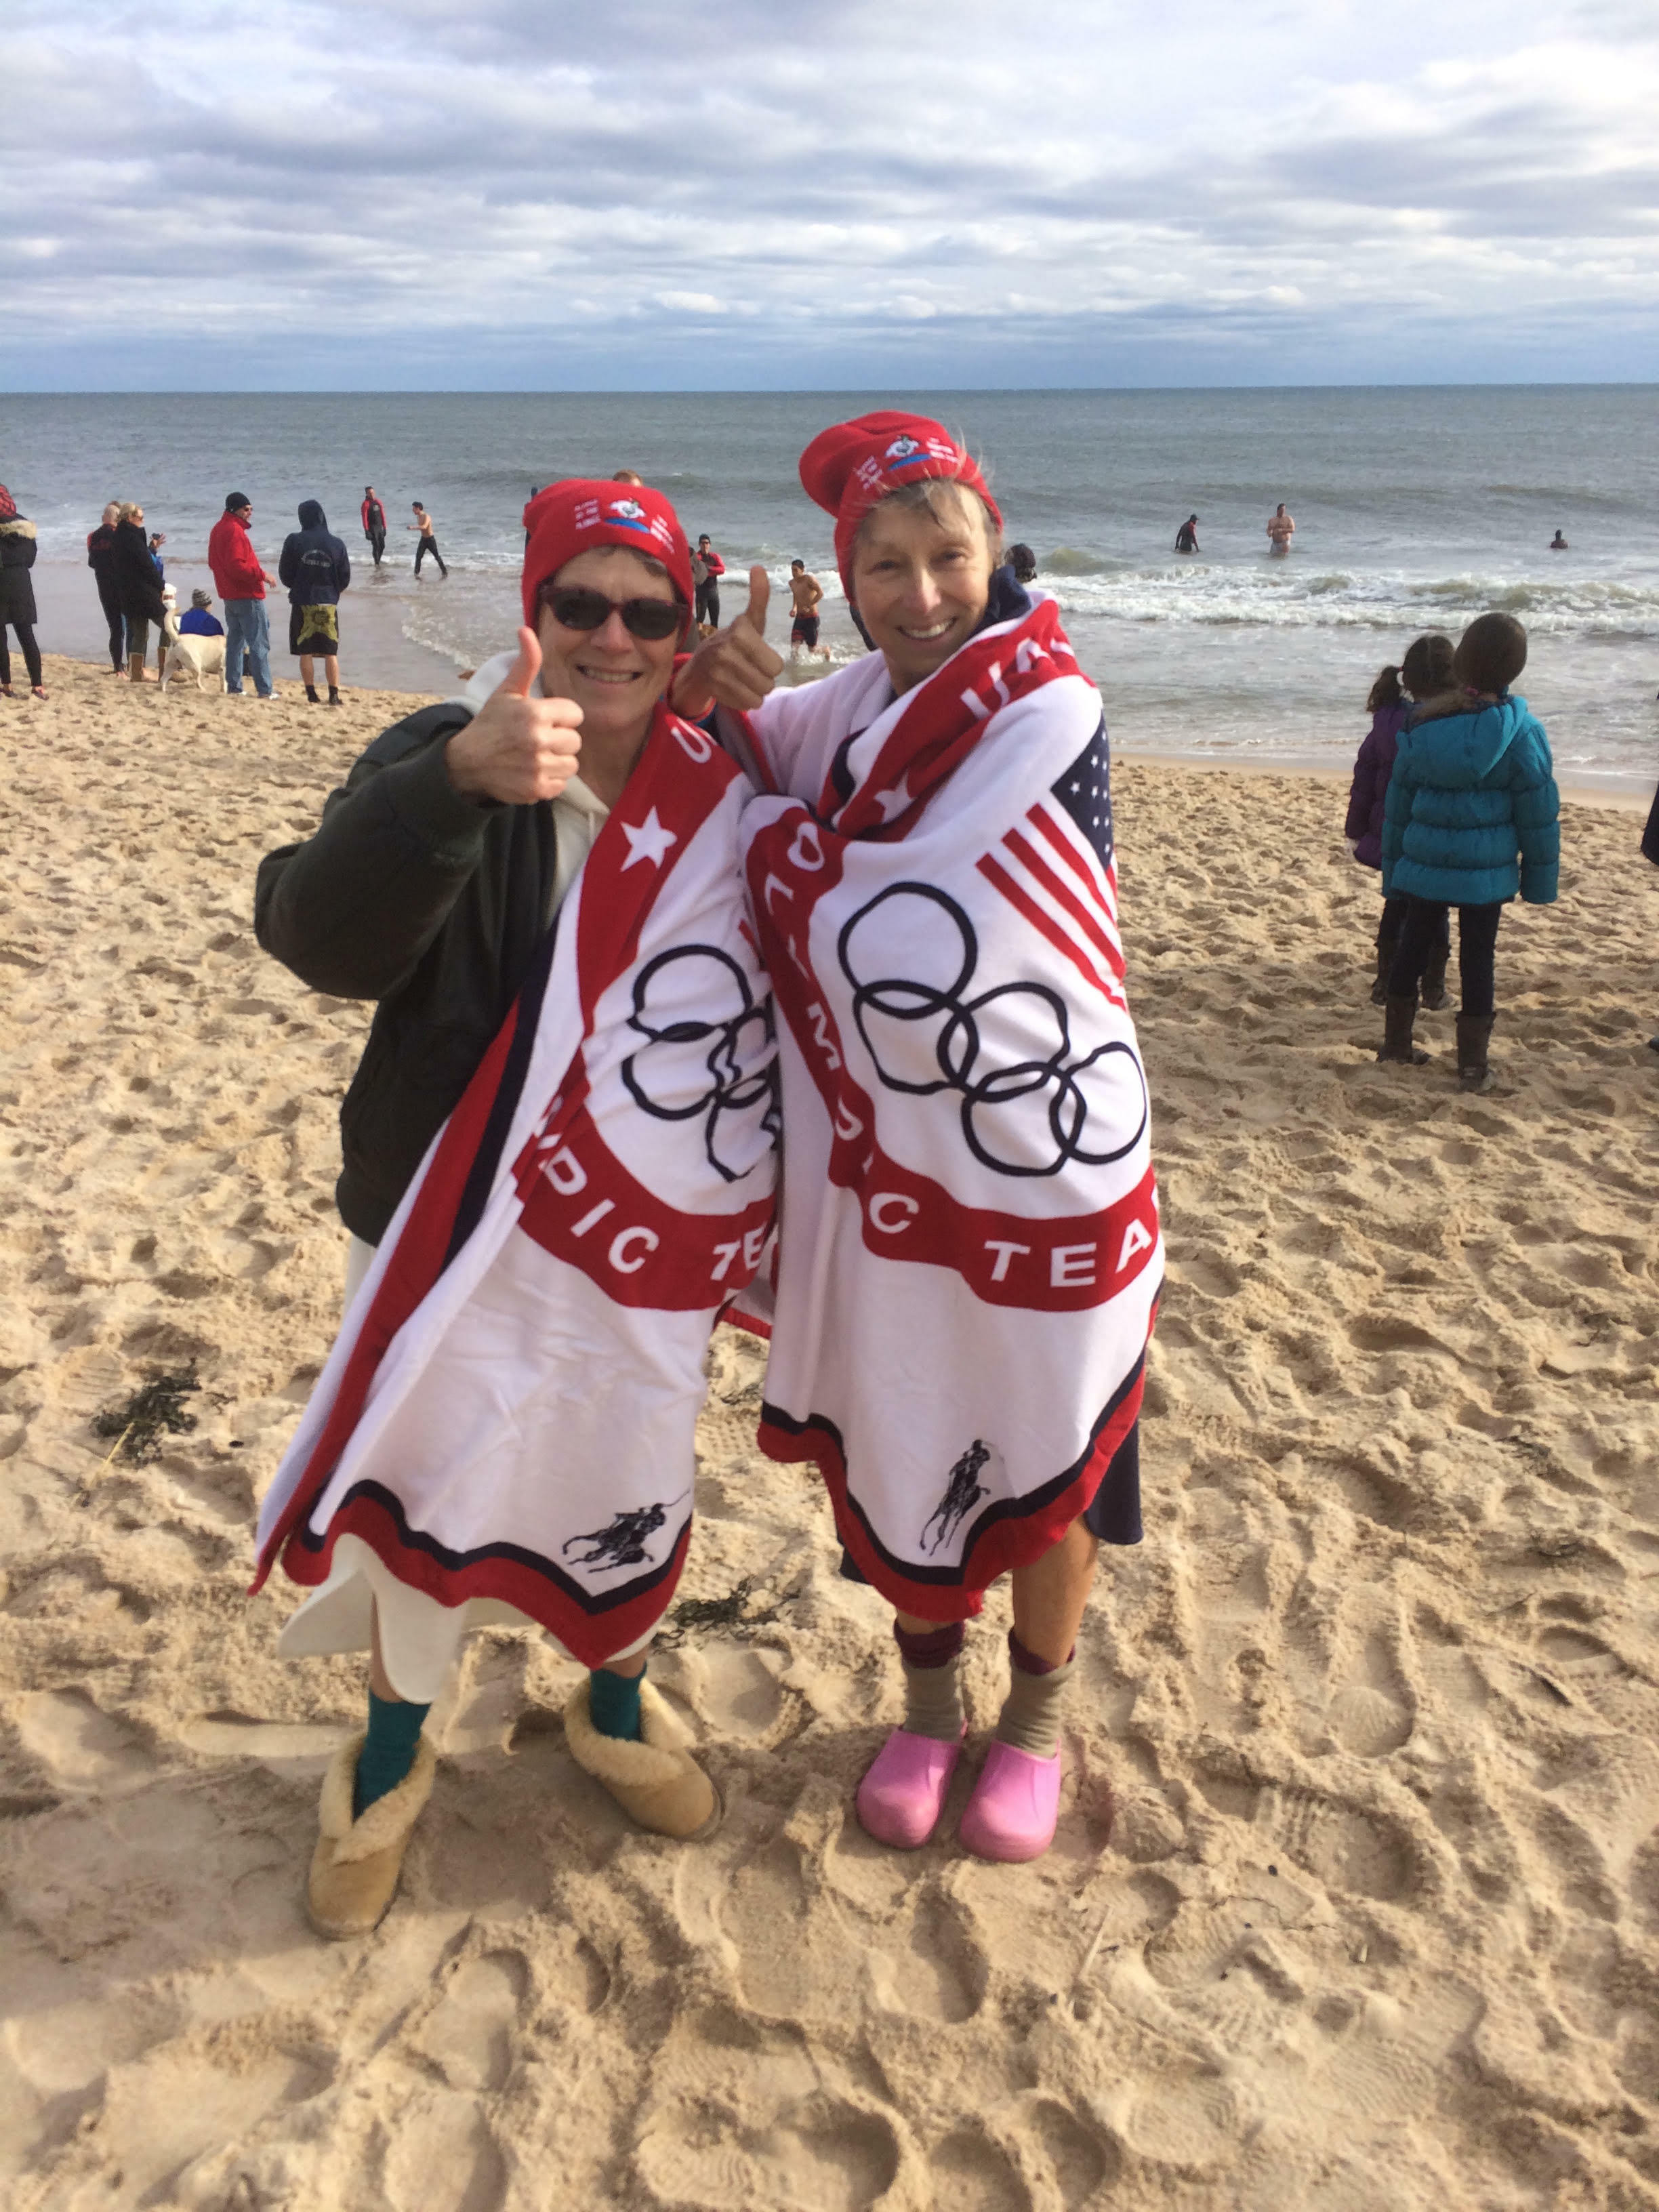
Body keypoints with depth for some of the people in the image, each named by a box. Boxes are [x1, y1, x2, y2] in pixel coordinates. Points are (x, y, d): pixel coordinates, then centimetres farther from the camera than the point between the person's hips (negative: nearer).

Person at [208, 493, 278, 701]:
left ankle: (234, 687, 15)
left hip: (230, 596, 10)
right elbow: (237, 566, -25)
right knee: (259, 643, -6)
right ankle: (265, 690, -7)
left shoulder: (218, 529, 14)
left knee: (235, 641, 14)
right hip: (248, 597, -10)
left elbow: (213, 562, 20)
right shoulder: (234, 530, -17)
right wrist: (262, 574, -17)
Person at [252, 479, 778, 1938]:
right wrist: (459, 777, -46)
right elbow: (324, 937, -29)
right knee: (428, 1486, 5)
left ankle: (617, 1711, 46)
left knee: (629, 1490, 16)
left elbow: (774, 1005, 8)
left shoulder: (723, 796, -2)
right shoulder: (443, 761, -11)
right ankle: (390, 1755, 35)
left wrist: (763, 1225, 8)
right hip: (465, 1225, -2)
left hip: (651, 1242, 3)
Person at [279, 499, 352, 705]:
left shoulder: (294, 541, -6)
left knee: (306, 652, 6)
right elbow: (345, 577, 3)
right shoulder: (336, 544, -3)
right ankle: (334, 696, 3)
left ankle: (312, 696, 6)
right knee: (331, 653, 6)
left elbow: (285, 573, 0)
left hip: (303, 603, -1)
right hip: (329, 604, 1)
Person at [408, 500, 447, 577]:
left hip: (430, 539, -6)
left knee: (437, 556, 5)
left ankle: (444, 571, 19)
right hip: (423, 539, 6)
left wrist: (413, 527, -47)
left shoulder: (426, 517, -24)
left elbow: (424, 527, -41)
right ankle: (416, 573, -4)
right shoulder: (418, 517, 2)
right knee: (418, 556, -7)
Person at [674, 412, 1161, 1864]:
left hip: (1041, 1155, -5)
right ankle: (928, 1700, 41)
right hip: (885, 1155, 5)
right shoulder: (856, 705, 2)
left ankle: (1037, 1718, 38)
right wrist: (714, 693, -11)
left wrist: (778, 829, -5)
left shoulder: (1048, 710, -16)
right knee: (895, 1445, 17)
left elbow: (888, 931, -20)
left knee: (1044, 1454, 13)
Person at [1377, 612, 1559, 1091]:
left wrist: (1392, 870, 15)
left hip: (1424, 865, 3)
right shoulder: (1519, 731, -11)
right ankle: (1472, 1066, 10)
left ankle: (1396, 1043, 27)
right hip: (1487, 870, -3)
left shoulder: (1422, 728, -2)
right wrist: (1540, 879, 2)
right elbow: (1538, 812, -8)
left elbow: (1398, 806, 5)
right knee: (1477, 958, 5)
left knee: (1413, 945, 16)